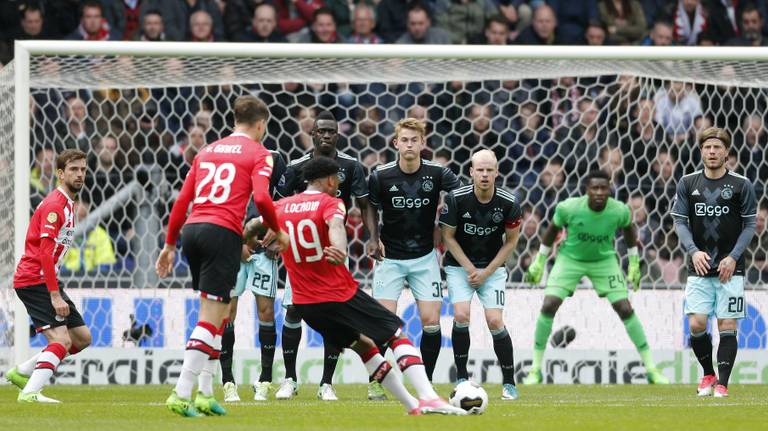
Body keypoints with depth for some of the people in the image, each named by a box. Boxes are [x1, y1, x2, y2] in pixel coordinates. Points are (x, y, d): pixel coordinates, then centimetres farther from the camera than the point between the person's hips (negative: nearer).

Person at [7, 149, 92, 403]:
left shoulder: (70, 204, 16)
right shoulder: (54, 206, -15)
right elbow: (45, 253, -22)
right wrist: (55, 296, -26)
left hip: (46, 280, 10)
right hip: (34, 280, -10)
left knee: (82, 337, 10)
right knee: (61, 339, -21)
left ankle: (21, 372, 14)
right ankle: (30, 392, -23)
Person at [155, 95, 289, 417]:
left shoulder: (208, 151, 21)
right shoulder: (257, 153, 4)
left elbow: (182, 200, 18)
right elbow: (261, 198, -12)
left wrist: (170, 245, 23)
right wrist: (277, 232, 3)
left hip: (193, 229, 7)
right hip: (223, 233, -7)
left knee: (217, 313, 18)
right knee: (210, 318, -7)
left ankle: (205, 393, 15)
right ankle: (181, 395, -15)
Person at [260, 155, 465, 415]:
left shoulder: (281, 207, 6)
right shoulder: (330, 203, -10)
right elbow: (335, 224, -31)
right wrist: (340, 250, -49)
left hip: (305, 303, 6)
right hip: (341, 294, -6)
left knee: (362, 345, 22)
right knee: (396, 334, 3)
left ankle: (410, 403, 21)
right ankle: (428, 398, -14)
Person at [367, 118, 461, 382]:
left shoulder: (436, 174, -10)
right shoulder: (381, 176, -11)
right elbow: (371, 208, 7)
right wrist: (373, 238, -5)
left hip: (424, 257, 1)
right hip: (390, 258, -1)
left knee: (431, 321, -5)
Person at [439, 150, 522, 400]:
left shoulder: (508, 203, -14)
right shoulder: (456, 199, -16)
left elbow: (511, 241, -1)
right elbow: (448, 237, -5)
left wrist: (486, 272, -7)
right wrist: (470, 268, -10)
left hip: (493, 268, 0)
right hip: (459, 265, 0)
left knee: (495, 321, -12)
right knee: (461, 315, -19)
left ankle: (509, 383, 2)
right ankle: (461, 377, -5)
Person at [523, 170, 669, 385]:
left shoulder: (620, 210, -22)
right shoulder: (568, 208, -25)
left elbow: (629, 229, 2)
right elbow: (553, 230, -4)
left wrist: (634, 264, 9)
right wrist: (539, 262, 3)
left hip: (604, 260, 1)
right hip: (570, 258, -1)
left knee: (625, 310, -7)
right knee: (548, 306, -15)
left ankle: (651, 369, 5)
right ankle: (535, 369, -2)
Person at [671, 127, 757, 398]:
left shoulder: (741, 185, 0)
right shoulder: (687, 183, 5)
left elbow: (750, 225, 3)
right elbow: (679, 221, 5)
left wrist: (733, 257, -9)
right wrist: (693, 251, -11)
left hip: (730, 270, -1)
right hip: (699, 268, 1)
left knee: (727, 326, -5)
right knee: (696, 324, -7)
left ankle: (722, 383, 2)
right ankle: (708, 375, 15)